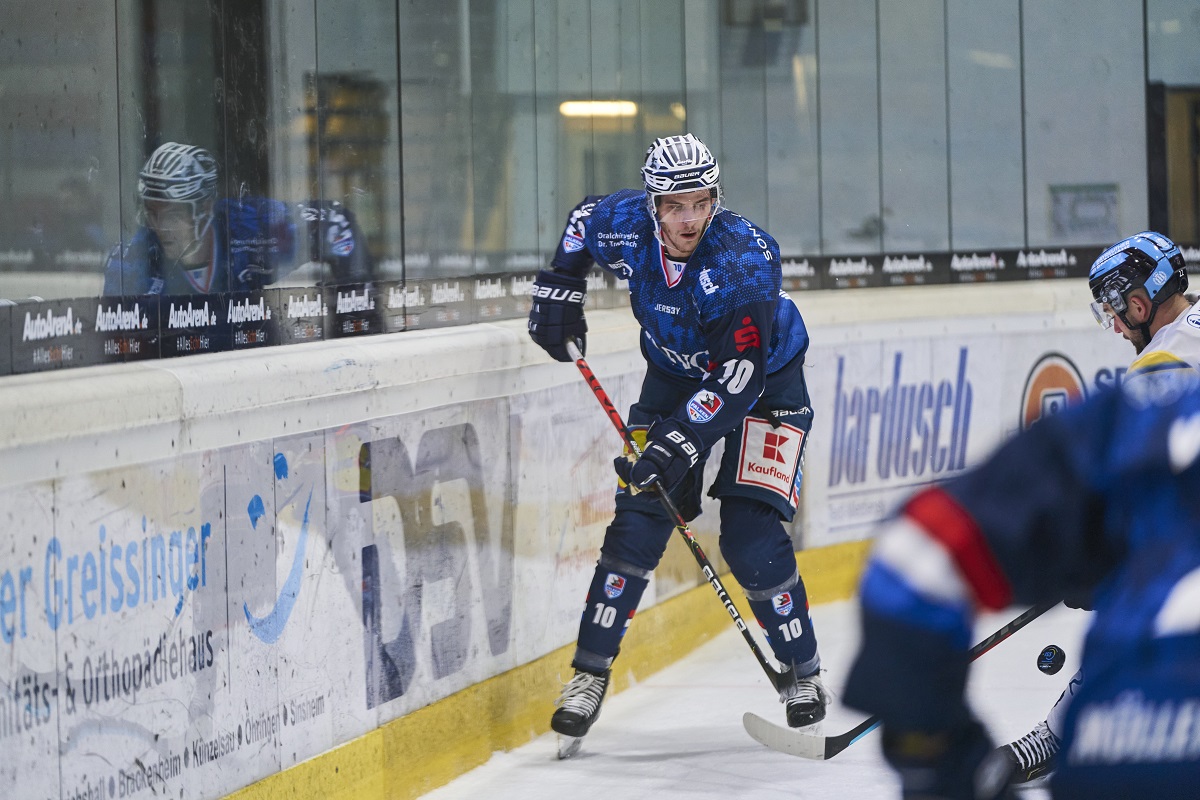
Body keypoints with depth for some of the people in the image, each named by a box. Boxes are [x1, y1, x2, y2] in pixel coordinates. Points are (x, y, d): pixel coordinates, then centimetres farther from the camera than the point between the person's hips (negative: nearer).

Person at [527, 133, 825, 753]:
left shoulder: (742, 262, -34)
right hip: (676, 375, 4)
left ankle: (804, 673, 5)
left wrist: (678, 445, -41)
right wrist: (559, 289, 2)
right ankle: (591, 672, 0)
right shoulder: (627, 226, -19)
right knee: (639, 519, -7)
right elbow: (584, 219, 8)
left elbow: (737, 379, -37)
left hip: (762, 382, -4)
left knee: (750, 539, -14)